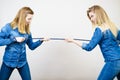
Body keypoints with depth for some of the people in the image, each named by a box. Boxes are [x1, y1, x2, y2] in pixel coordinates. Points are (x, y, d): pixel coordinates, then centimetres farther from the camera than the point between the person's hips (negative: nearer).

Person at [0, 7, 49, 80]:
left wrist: (41, 40, -8)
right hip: (8, 61, -3)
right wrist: (14, 39, -22)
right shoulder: (9, 27, -11)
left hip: (22, 62, 3)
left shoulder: (27, 31, 2)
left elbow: (31, 46, 7)